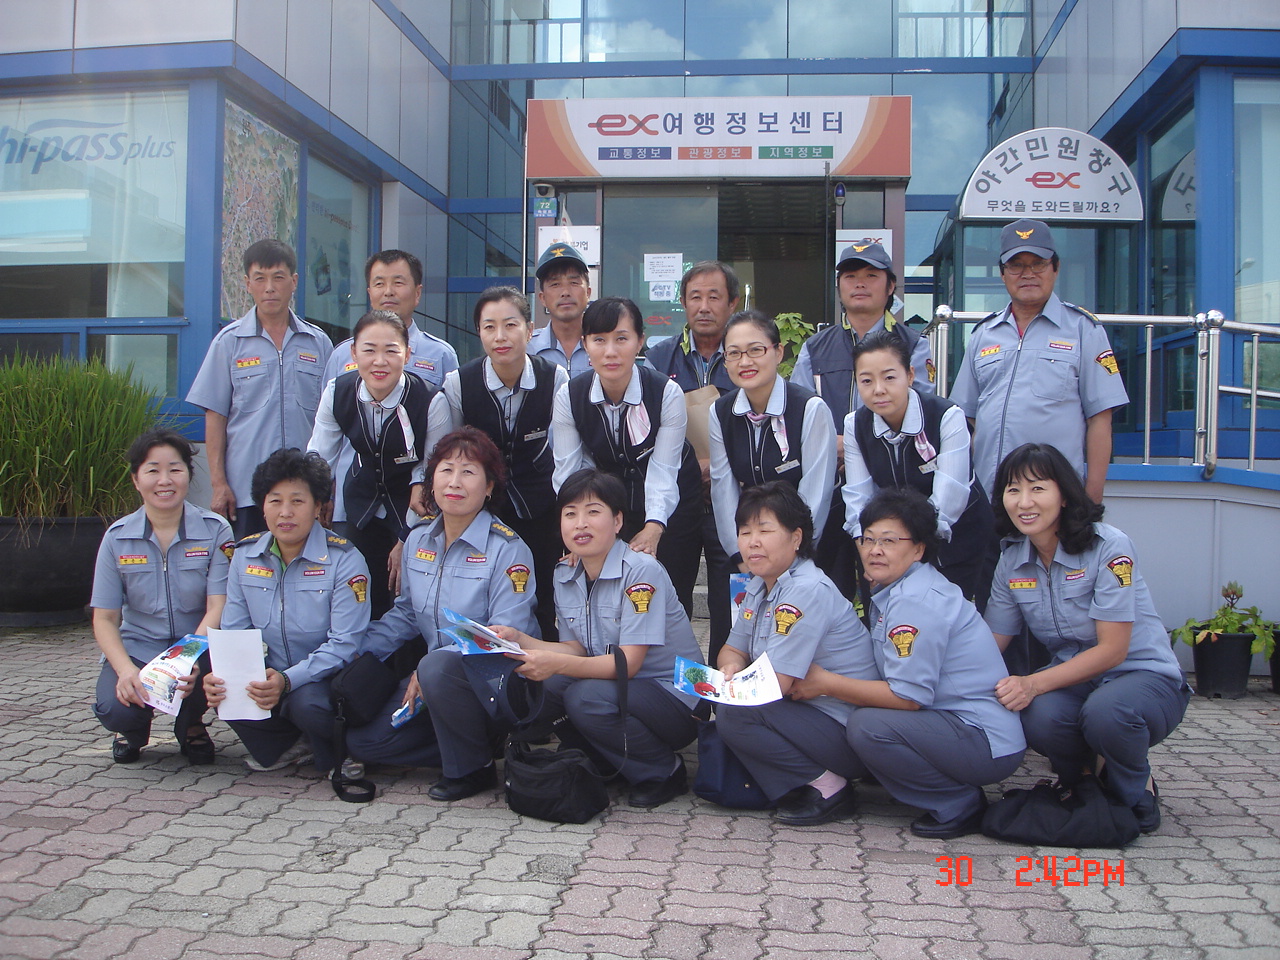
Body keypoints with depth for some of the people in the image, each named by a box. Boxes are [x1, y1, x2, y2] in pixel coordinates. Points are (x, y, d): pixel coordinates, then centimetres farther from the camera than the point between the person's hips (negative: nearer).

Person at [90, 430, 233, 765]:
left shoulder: (215, 530, -7)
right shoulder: (117, 537, -1)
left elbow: (217, 607, -13)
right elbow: (105, 618, -3)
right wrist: (126, 669, -23)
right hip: (137, 647, 1)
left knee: (213, 663, -36)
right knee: (115, 708, -29)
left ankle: (191, 725, 3)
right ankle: (134, 728, 14)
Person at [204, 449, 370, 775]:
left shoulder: (344, 560, -12)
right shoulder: (245, 556, 5)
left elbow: (343, 645, -17)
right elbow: (234, 632, 6)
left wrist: (287, 680, -32)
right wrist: (221, 674, -17)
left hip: (323, 679, -4)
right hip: (269, 678, 5)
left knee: (306, 702, -36)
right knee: (224, 691, -25)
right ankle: (289, 744, 0)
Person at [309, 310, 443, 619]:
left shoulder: (429, 401, -24)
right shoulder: (337, 393, -14)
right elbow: (318, 459, -2)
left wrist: (407, 541, -9)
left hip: (413, 512, -3)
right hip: (362, 504, 3)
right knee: (366, 603, 5)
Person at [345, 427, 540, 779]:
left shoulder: (508, 549, -13)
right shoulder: (417, 540, 8)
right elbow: (406, 613, 20)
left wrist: (425, 670, -25)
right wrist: (361, 653, 5)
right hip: (426, 672, 7)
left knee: (437, 666, -37)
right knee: (362, 741, -8)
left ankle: (469, 767, -14)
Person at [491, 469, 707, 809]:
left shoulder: (642, 572, -19)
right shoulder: (565, 575, 4)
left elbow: (628, 662, -23)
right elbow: (576, 649, 3)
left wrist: (557, 663, -36)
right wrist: (520, 640, -13)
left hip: (675, 700, -6)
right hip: (614, 685, 6)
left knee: (587, 696, -32)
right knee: (539, 685, -19)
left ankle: (664, 772, -7)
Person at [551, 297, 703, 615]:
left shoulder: (667, 393, -19)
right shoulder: (569, 397, -13)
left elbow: (663, 471, -24)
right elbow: (568, 472, -15)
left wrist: (654, 528, -41)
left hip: (670, 509, -1)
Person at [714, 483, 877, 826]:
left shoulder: (808, 592, -22)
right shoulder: (758, 587, 7)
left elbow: (777, 681, -24)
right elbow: (732, 650, 13)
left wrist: (738, 675, -5)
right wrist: (731, 667, -11)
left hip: (848, 732, -9)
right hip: (807, 710, 9)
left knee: (734, 714, -22)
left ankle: (829, 788, -8)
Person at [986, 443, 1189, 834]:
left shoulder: (1109, 547, -18)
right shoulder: (1011, 562, -1)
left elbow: (1112, 650, -20)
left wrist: (1034, 683, -31)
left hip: (1144, 675, -4)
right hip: (1074, 680, 4)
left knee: (1104, 712, -38)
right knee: (1039, 716, -31)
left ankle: (1136, 792, -3)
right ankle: (1083, 775, 6)